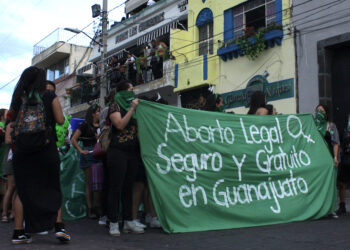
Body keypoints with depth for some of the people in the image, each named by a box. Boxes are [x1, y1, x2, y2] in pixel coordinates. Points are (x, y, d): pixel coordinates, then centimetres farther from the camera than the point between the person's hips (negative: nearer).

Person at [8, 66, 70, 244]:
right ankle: (59, 226, 0)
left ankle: (18, 232, 7)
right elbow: (60, 120, -4)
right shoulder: (50, 97, -1)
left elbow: (12, 121, 8)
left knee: (23, 189, 9)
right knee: (52, 187, 9)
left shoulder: (18, 99, 4)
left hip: (22, 149, 2)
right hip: (46, 148, -2)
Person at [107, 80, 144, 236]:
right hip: (118, 151, -6)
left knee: (128, 187, 9)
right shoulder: (115, 105, 1)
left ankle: (128, 222, 14)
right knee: (116, 187, -4)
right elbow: (120, 125, -14)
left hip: (133, 152, 6)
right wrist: (132, 109, -13)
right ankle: (113, 223, 1)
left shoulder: (132, 105, 19)